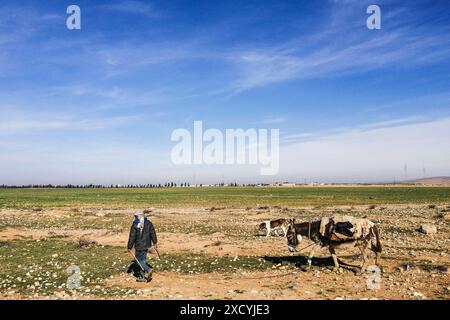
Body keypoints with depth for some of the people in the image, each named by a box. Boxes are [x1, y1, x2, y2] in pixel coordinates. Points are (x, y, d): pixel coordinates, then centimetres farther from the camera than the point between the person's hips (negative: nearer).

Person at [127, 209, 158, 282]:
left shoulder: (135, 225, -13)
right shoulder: (148, 223, 2)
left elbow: (132, 237, -9)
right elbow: (153, 233, 5)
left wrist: (129, 247, -2)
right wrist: (155, 243, 14)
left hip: (139, 246, -6)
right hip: (146, 245, 6)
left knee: (139, 260, 7)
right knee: (143, 260, 14)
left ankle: (148, 270, -13)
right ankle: (142, 277, 17)